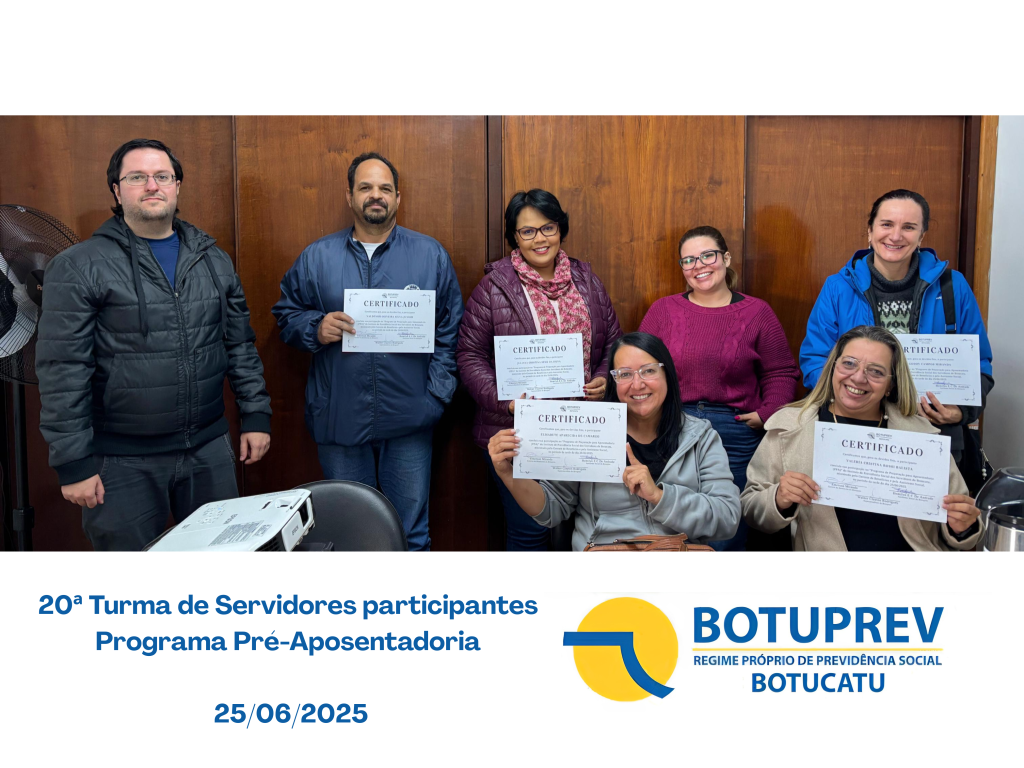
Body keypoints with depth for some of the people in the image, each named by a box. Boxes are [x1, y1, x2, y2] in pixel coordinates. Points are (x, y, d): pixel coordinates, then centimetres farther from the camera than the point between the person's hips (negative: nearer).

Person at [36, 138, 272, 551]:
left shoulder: (213, 260, 8)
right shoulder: (78, 268, -7)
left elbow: (240, 345, 12)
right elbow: (62, 372, -9)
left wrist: (256, 416, 7)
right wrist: (74, 463, -11)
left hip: (208, 450, 4)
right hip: (122, 463, -4)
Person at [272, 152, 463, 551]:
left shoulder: (431, 255, 4)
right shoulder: (317, 257, 7)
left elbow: (450, 330, 4)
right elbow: (286, 314, 12)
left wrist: (437, 393, -6)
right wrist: (315, 328, -10)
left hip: (409, 419, -1)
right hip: (339, 419, 1)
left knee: (411, 529, 8)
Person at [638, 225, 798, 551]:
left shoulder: (757, 312, 6)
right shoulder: (663, 310, 8)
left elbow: (782, 372, 7)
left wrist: (768, 412, -8)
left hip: (736, 437, -1)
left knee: (726, 537, 5)